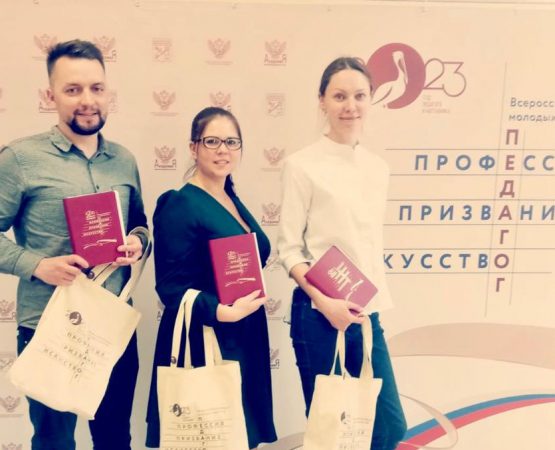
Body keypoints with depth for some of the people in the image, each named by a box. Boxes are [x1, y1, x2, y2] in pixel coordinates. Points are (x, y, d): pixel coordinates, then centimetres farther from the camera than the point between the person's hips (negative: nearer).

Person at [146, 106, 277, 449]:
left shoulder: (233, 201, 11)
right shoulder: (179, 205, -14)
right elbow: (172, 288, -19)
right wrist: (223, 312, -29)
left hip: (245, 341, 8)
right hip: (204, 345, -8)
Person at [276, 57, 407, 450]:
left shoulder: (378, 168, 9)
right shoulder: (303, 165, -8)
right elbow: (289, 248, -9)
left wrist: (373, 303, 9)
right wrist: (325, 303, -18)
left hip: (366, 313, 6)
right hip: (318, 313, -5)